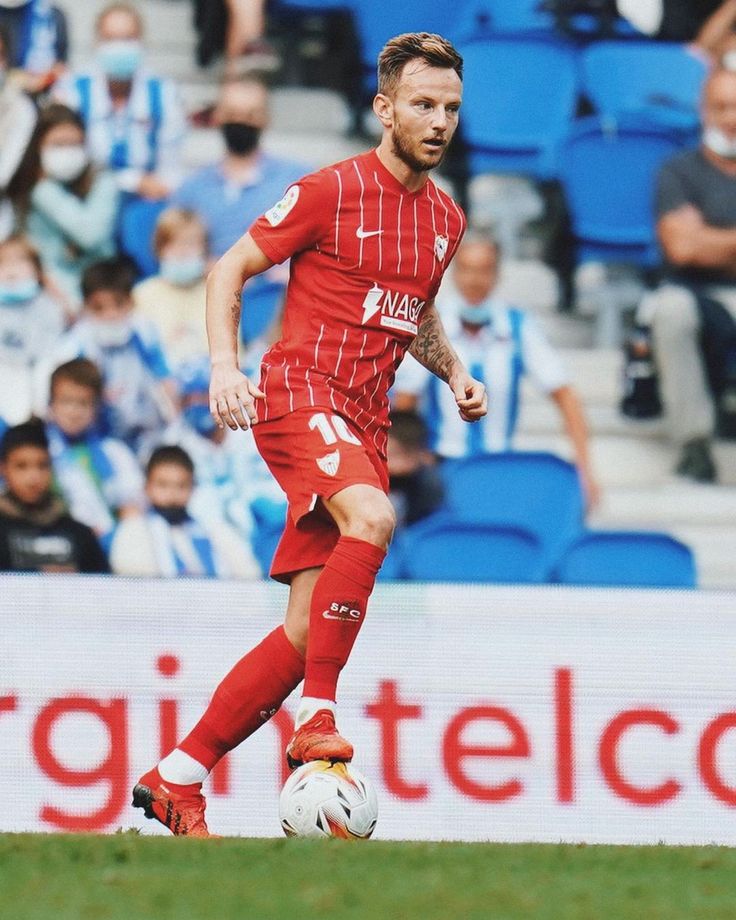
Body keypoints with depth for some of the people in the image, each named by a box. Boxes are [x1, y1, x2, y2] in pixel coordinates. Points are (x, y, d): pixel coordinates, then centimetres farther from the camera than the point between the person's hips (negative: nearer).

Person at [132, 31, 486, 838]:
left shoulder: (445, 219, 15)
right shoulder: (331, 191, -5)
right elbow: (229, 271, 0)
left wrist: (452, 372, 12)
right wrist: (224, 365, -14)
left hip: (363, 425, 7)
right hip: (298, 394, -7)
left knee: (307, 631, 1)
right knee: (372, 517, -36)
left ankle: (176, 780, 10)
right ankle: (317, 718, -29)